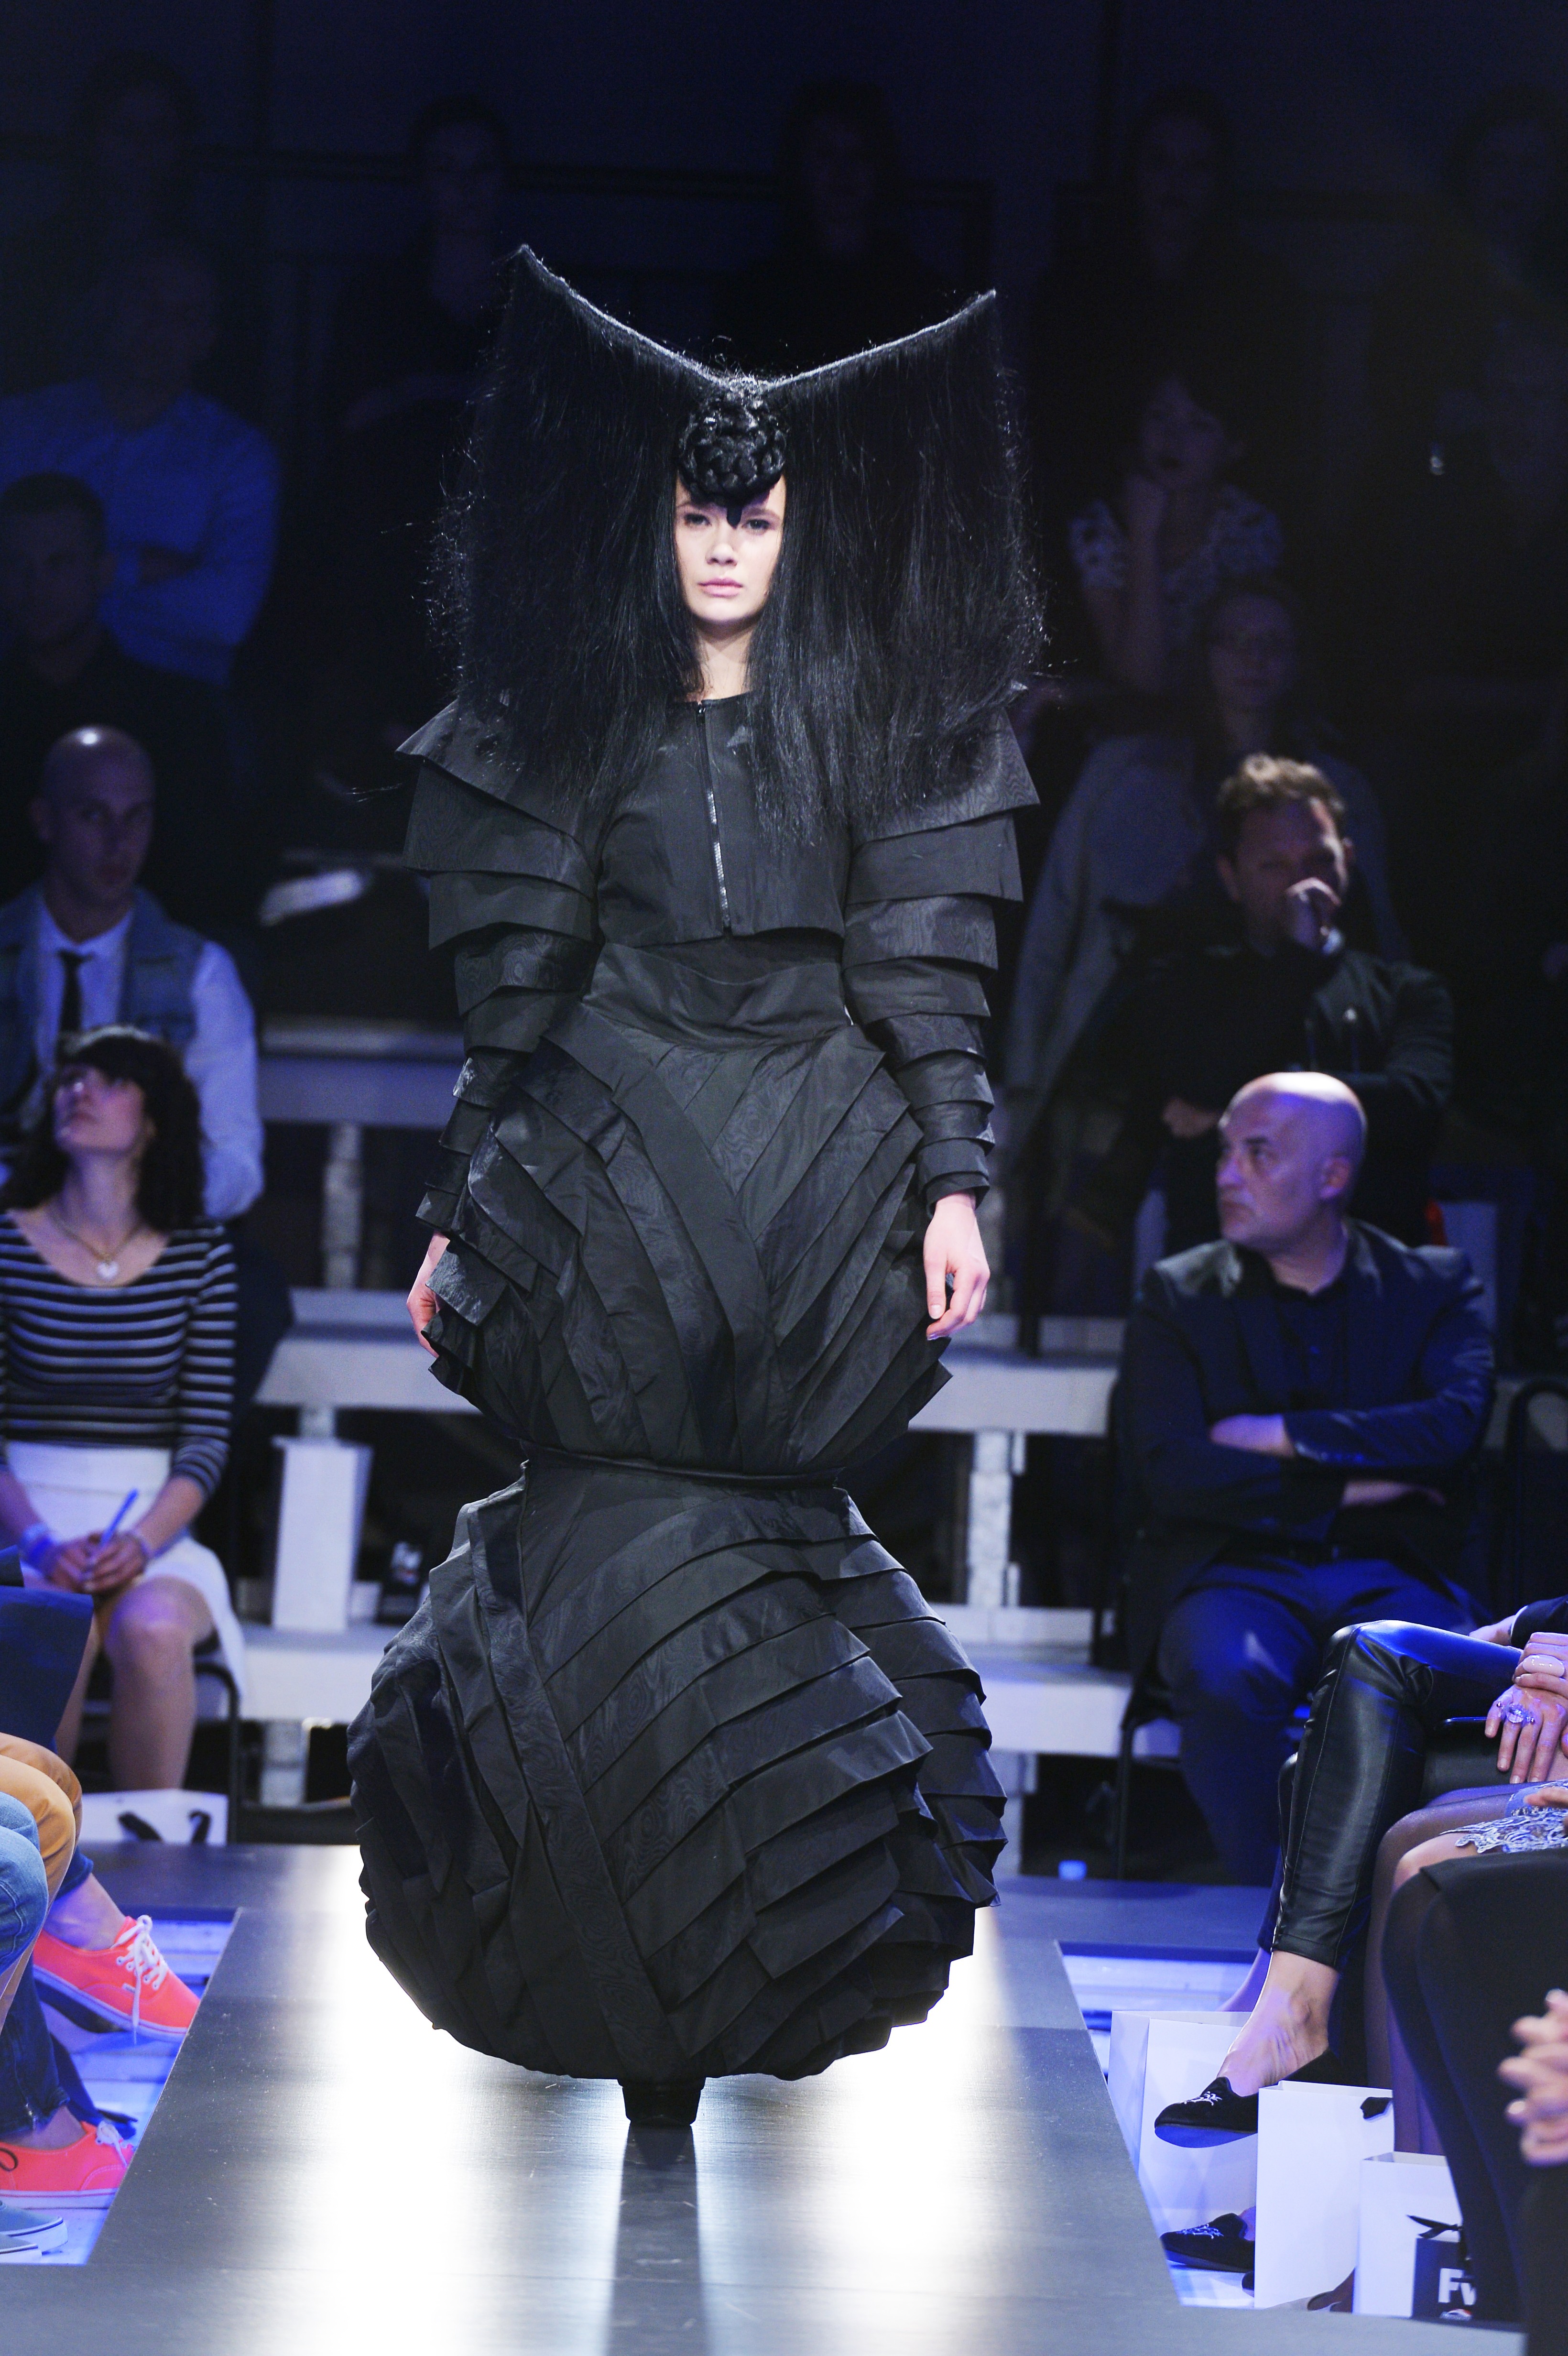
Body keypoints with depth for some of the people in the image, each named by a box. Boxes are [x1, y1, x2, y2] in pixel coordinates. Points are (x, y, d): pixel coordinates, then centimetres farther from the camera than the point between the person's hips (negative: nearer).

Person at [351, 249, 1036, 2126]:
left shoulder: (881, 723, 3)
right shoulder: (576, 720, 5)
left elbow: (927, 971, 1)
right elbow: (515, 989, 7)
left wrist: (952, 1182, -7)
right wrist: (461, 1210, 5)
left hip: (823, 1179, 0)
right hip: (613, 1177, 0)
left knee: (746, 1530, -1)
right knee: (645, 1543, -5)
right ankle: (653, 2006, 6)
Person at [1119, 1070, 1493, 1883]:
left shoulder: (1432, 1287, 11)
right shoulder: (1179, 1295, 10)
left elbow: (1457, 1424, -9)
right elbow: (1169, 1474, -5)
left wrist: (1286, 1437, -9)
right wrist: (1348, 1487, -8)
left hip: (1390, 1575, 0)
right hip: (1234, 1567, 0)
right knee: (1228, 1676, -35)